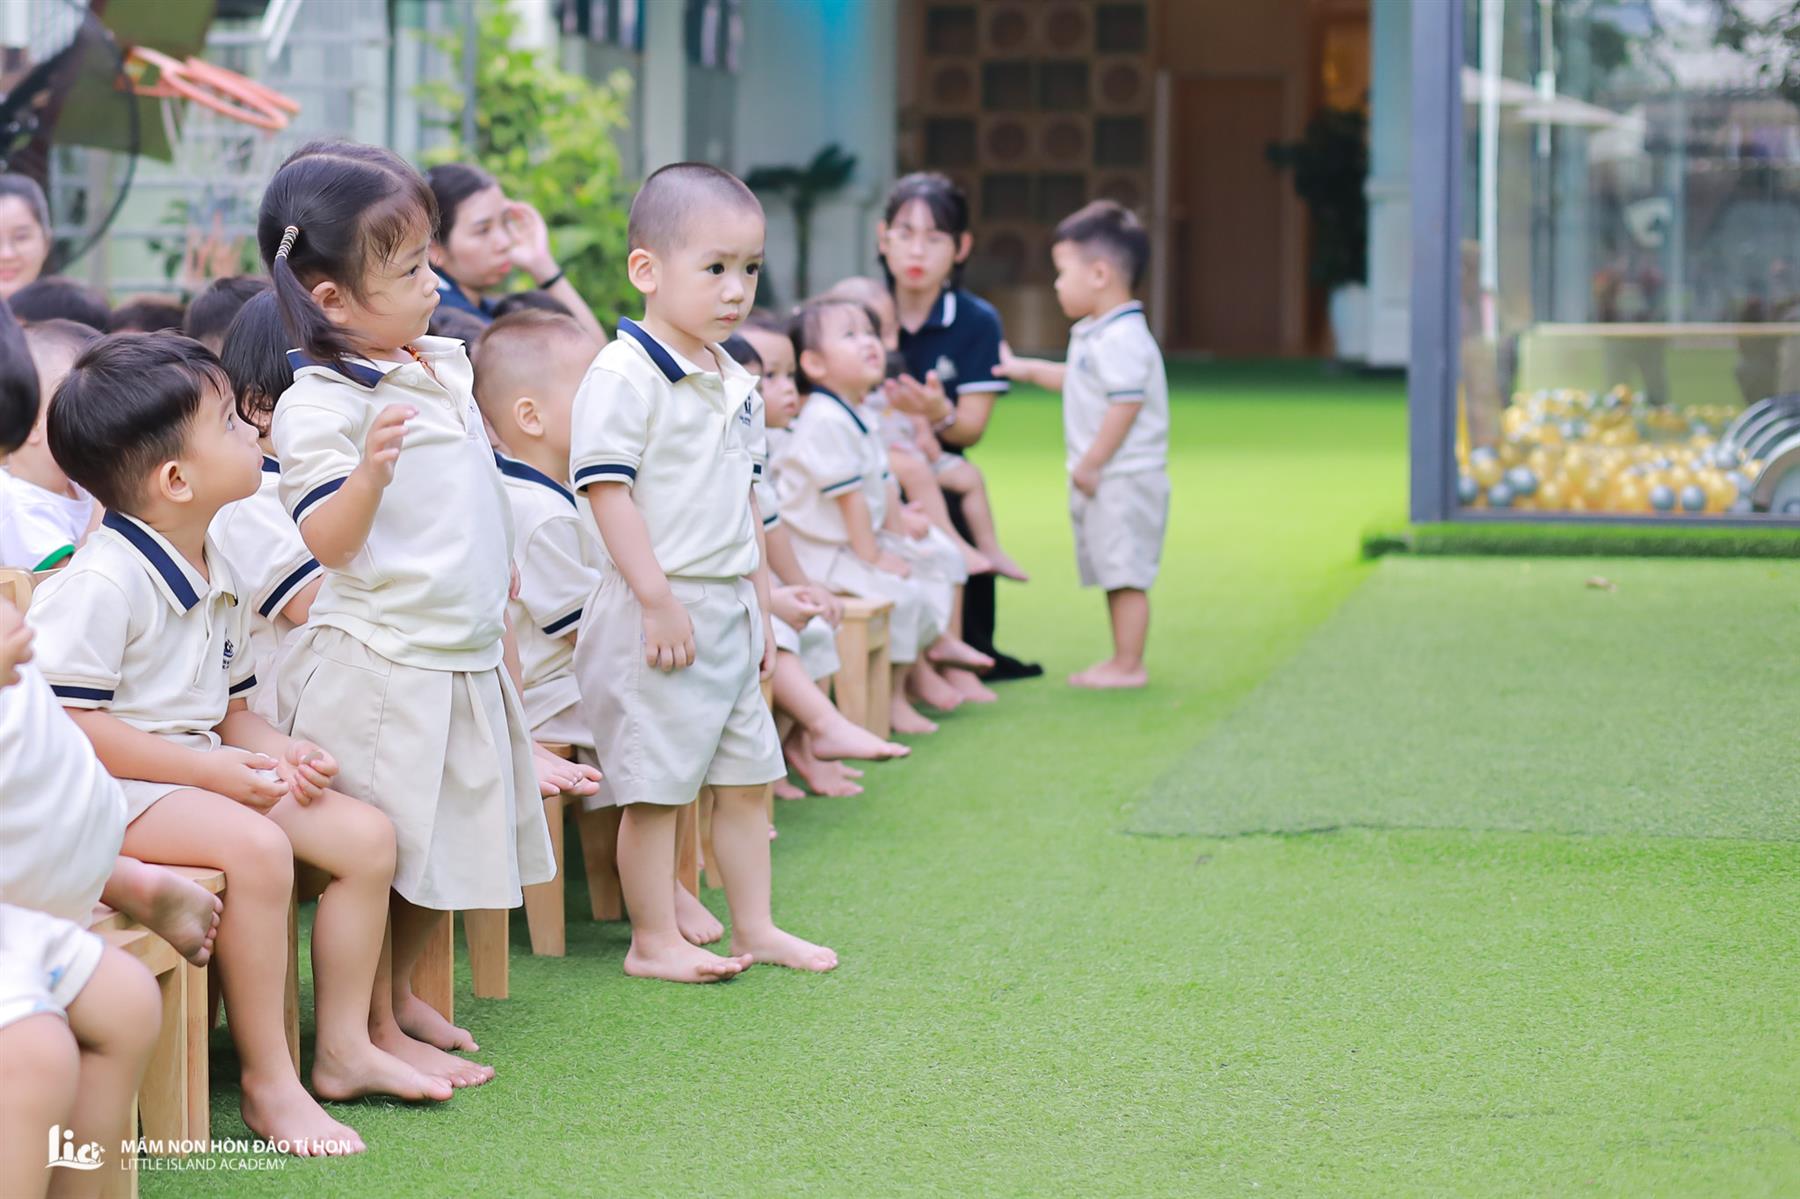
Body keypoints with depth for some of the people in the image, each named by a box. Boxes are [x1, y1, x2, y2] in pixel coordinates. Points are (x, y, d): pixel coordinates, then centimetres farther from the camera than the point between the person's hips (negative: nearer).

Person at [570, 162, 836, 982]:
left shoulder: (735, 383, 12)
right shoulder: (623, 376, -15)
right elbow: (607, 489, -19)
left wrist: (761, 604, 19)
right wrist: (658, 598, -22)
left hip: (728, 607, 8)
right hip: (660, 611, -8)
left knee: (746, 776, 14)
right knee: (656, 784, 0)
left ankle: (755, 928, 25)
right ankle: (654, 942, 9)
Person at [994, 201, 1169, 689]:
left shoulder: (1122, 338, -19)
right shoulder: (1096, 336, 14)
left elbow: (1126, 405, -24)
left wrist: (1090, 465, -22)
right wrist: (1027, 370, 33)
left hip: (1124, 478, -10)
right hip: (1102, 481, 10)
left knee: (1125, 574, -5)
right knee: (1115, 575, 16)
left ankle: (1128, 665, -2)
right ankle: (1123, 660, 23)